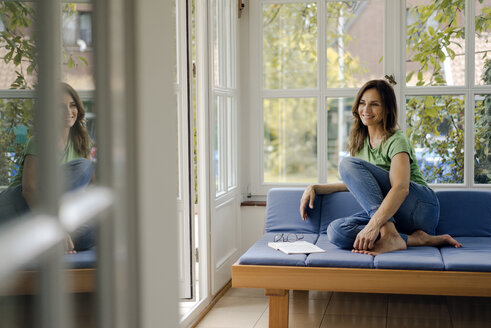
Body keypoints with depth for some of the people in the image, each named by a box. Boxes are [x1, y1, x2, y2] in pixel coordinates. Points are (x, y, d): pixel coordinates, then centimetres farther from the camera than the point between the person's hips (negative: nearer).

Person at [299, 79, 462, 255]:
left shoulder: (396, 140, -10)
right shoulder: (360, 142, 14)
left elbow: (401, 188, -26)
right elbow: (355, 183, 24)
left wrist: (374, 224, -39)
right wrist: (314, 188, 10)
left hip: (418, 207, -6)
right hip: (386, 212, 7)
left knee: (349, 164, -21)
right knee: (336, 231, -24)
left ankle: (389, 234, -31)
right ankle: (413, 239, -23)